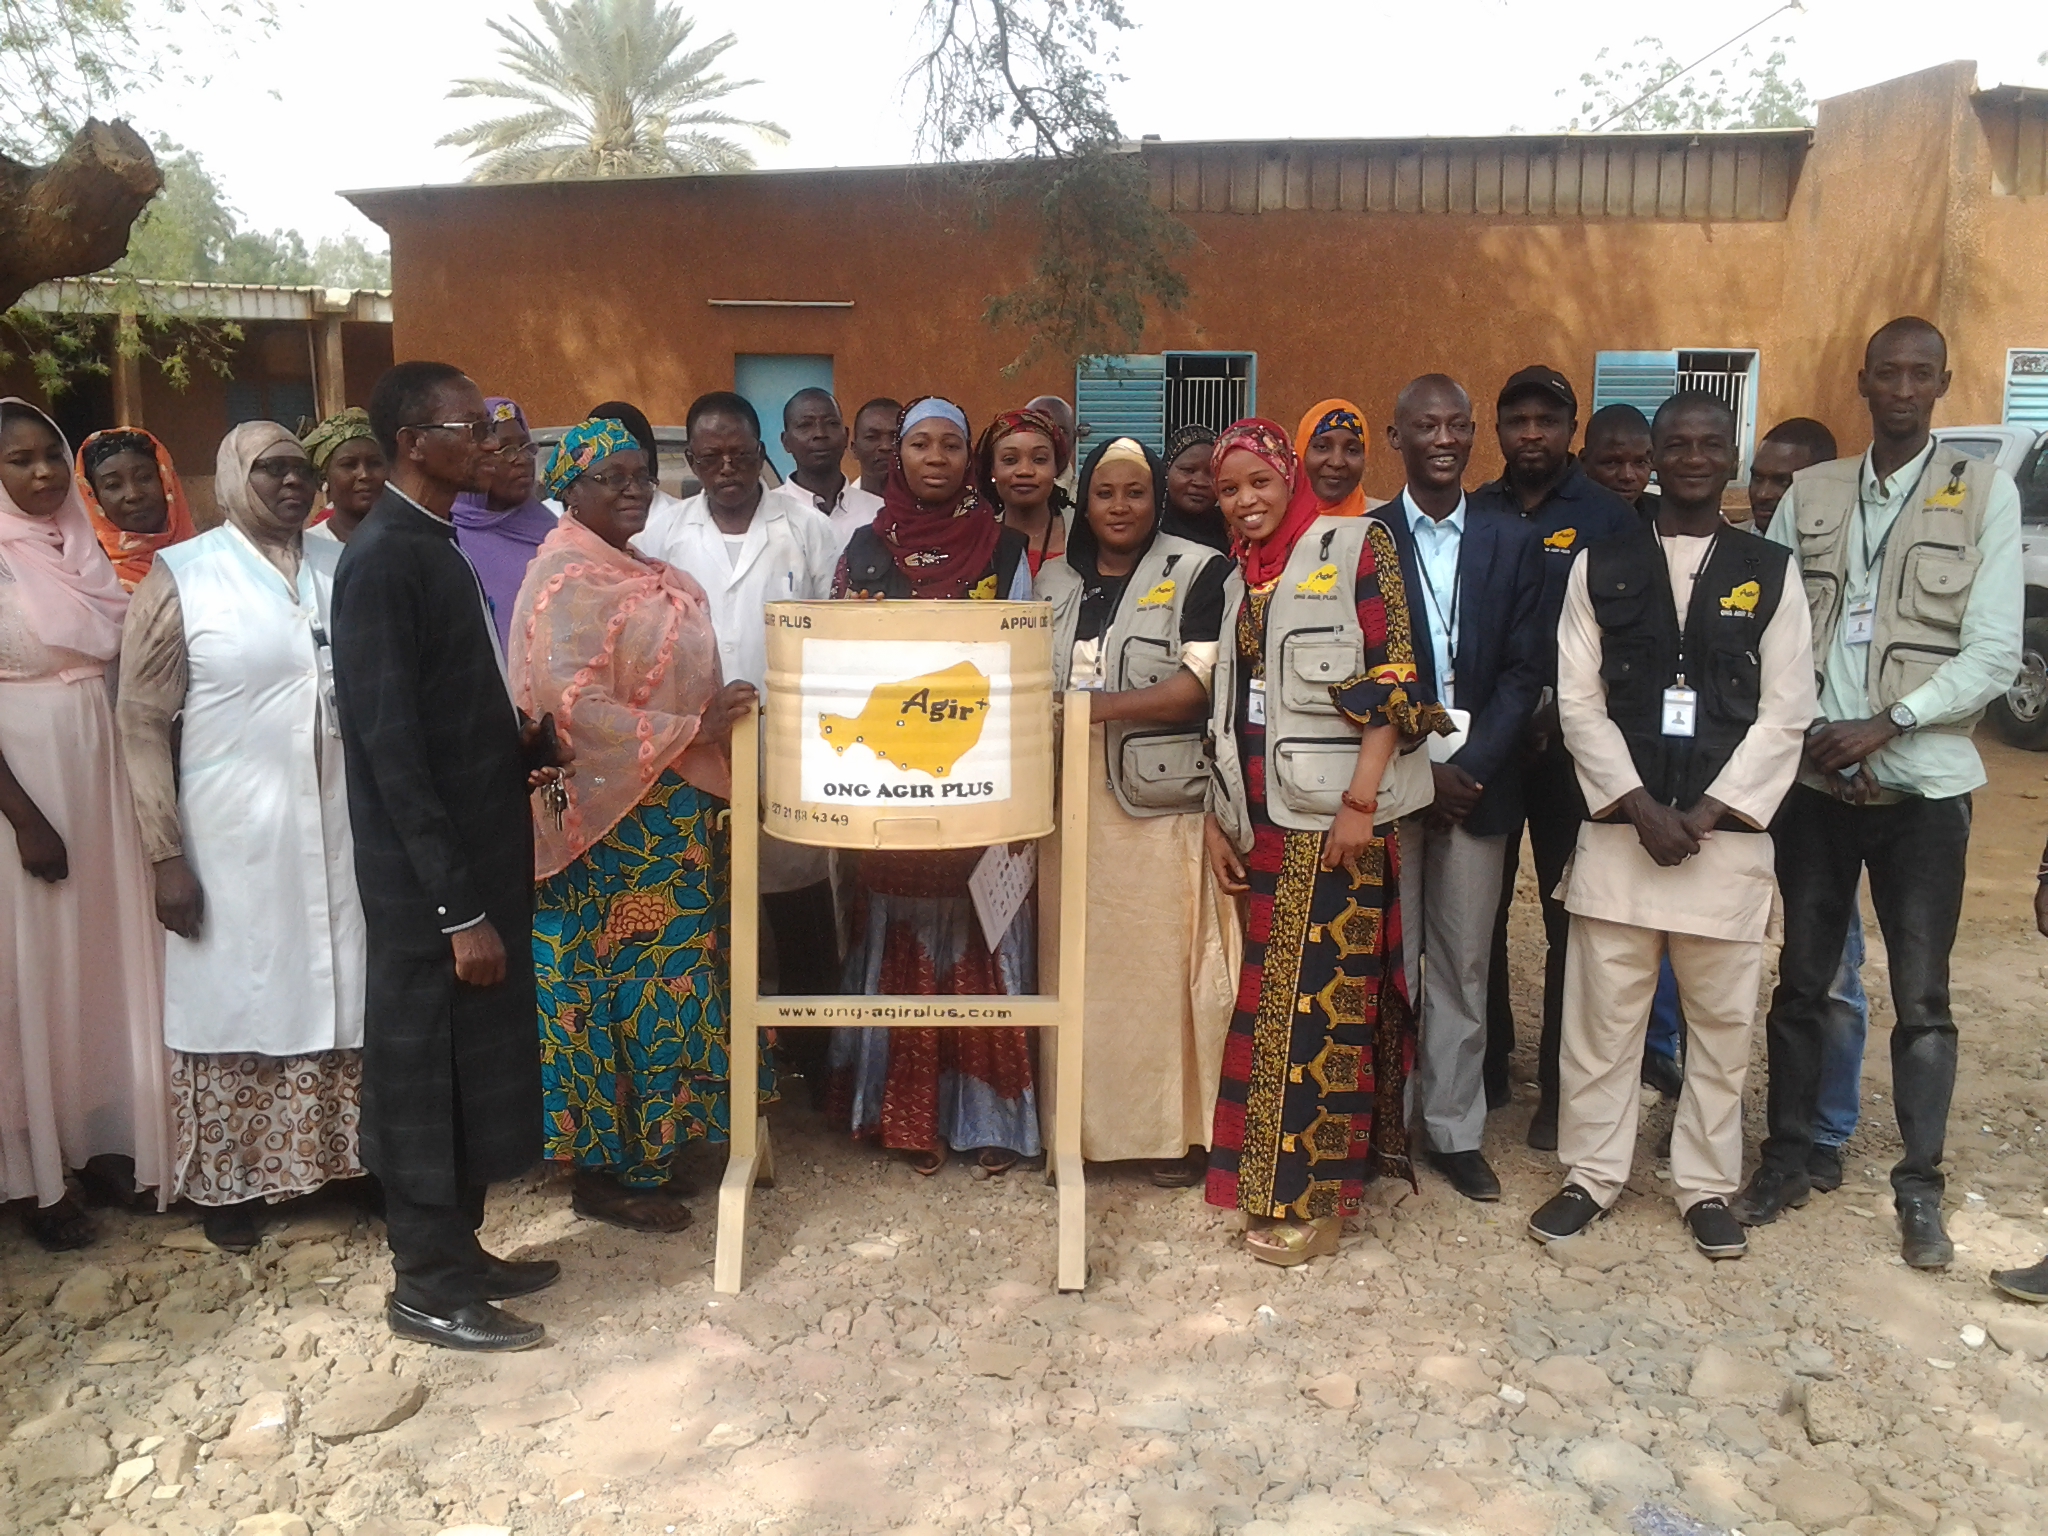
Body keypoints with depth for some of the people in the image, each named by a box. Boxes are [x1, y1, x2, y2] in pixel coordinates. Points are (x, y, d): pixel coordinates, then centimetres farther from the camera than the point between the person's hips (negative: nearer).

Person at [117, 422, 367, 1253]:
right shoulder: (180, 577, -4)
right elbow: (143, 723, -6)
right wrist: (165, 853, -11)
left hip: (338, 828, 3)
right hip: (230, 838, -3)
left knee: (340, 999, 10)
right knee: (234, 1002, 8)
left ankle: (346, 1155, 25)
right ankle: (230, 1181, 23)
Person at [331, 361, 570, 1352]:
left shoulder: (437, 547, 11)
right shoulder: (382, 560, -17)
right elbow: (391, 744, -21)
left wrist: (529, 748, 0)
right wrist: (459, 909, -21)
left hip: (479, 855, 9)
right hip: (428, 880, -9)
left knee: (475, 1059, 17)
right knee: (426, 1068, 4)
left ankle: (457, 1251, 32)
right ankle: (428, 1288, 20)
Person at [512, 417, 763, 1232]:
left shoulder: (643, 574, 14)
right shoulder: (567, 579, -13)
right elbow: (576, 707, -22)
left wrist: (720, 717, 9)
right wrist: (691, 730, -19)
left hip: (671, 813, 9)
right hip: (614, 818, -9)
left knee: (658, 978, 13)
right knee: (627, 983, -1)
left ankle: (643, 1150, 25)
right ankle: (608, 1172, 13)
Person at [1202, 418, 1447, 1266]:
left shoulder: (1355, 546, -2)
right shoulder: (1239, 581, 17)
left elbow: (1393, 676, -10)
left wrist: (1361, 799, -17)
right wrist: (1217, 818, 11)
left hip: (1331, 815, -6)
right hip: (1261, 817, 6)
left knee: (1317, 994, -4)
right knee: (1269, 995, 10)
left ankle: (1310, 1195, 7)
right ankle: (1269, 1176, 21)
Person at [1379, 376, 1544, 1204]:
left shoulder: (1513, 542, 6)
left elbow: (1523, 671, 1)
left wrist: (1471, 766, -11)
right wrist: (1418, 767, -11)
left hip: (1478, 781, 2)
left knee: (1463, 966, 9)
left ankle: (1454, 1129, 20)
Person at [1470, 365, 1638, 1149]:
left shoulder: (1610, 517, -1)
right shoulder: (1472, 514, 6)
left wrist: (1560, 714, -15)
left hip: (1569, 747, -2)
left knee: (1570, 917, 6)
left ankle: (1561, 1086, 18)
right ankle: (1483, 1067, 25)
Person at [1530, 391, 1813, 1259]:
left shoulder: (1771, 573, 5)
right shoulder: (1601, 567, 4)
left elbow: (1784, 714, 0)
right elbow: (1578, 702, -1)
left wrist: (1708, 814, -10)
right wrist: (1640, 808, -10)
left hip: (1728, 833, 0)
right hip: (1618, 828, 0)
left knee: (1721, 1021, 9)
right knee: (1600, 1015, 6)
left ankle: (1707, 1185, 25)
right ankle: (1592, 1174, 21)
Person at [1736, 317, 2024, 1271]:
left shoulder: (1985, 492, 0)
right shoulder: (1807, 495, 7)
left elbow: (1993, 655, -6)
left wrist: (1884, 725, -14)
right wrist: (1810, 737, -8)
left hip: (1923, 782, -2)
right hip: (1814, 779, 2)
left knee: (1922, 997, 4)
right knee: (1802, 980, 10)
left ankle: (1920, 1189, 17)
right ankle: (1787, 1158, 23)